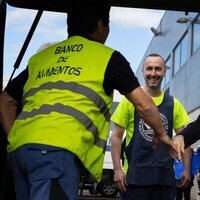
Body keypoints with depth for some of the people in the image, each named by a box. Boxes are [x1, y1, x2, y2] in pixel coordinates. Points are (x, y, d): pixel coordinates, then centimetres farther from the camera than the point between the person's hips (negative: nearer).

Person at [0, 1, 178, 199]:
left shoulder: (40, 57, 27)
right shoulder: (107, 57, 13)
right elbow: (144, 105, 15)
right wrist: (161, 134, 31)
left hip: (19, 147, 6)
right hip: (57, 149, -6)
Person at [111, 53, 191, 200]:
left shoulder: (173, 104, 8)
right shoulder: (130, 101, -1)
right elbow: (116, 136, -1)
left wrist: (187, 169, 3)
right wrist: (117, 169, -9)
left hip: (165, 175, 3)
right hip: (135, 173, -3)